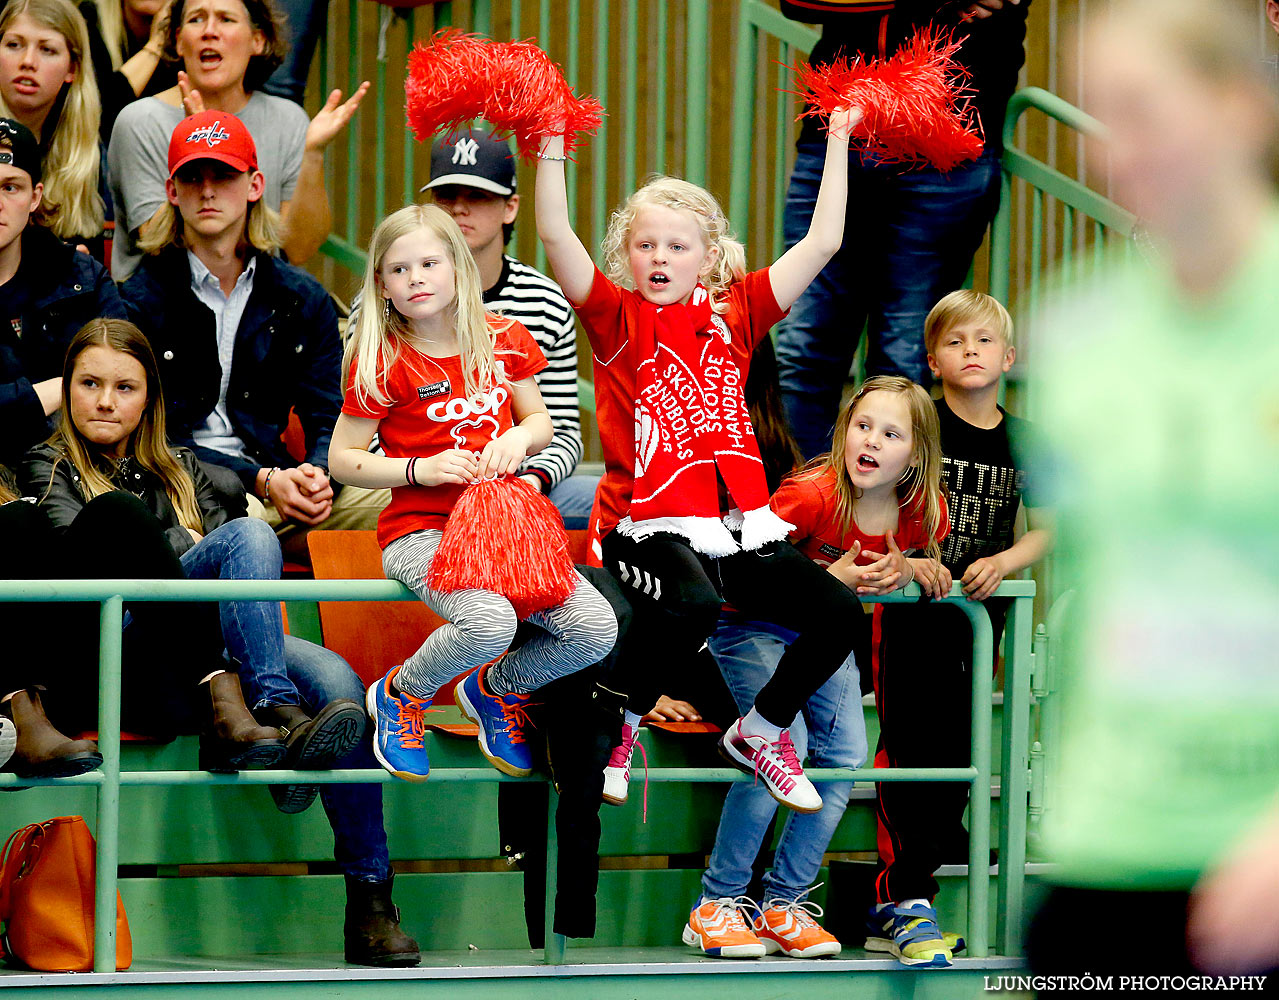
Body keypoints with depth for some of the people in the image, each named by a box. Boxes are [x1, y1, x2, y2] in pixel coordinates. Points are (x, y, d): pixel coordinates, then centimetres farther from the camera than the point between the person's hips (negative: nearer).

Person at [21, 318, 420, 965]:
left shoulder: (177, 469, 32)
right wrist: (180, 547, -8)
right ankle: (276, 712, -46)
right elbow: (73, 542, -2)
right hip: (123, 663, -4)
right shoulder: (49, 467, 19)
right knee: (249, 536, -28)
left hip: (211, 657, 4)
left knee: (336, 683, -28)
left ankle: (370, 901, -32)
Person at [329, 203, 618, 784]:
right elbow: (342, 459, -2)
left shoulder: (503, 340, 8)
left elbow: (541, 423, 19)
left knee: (596, 630, -16)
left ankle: (494, 690, 14)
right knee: (489, 623, -36)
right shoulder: (383, 362, -5)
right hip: (421, 531, -5)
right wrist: (421, 468, -16)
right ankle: (400, 695, -3)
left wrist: (520, 436, -5)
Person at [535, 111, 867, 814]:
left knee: (837, 611, -11)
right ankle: (618, 725, -8)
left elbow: (822, 242, 11)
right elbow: (556, 235, -10)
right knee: (691, 605, -35)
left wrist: (837, 142, 9)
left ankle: (760, 730, 15)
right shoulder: (617, 317, 4)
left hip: (736, 524, 5)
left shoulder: (734, 315, 13)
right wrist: (552, 144, -16)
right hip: (646, 524, -5)